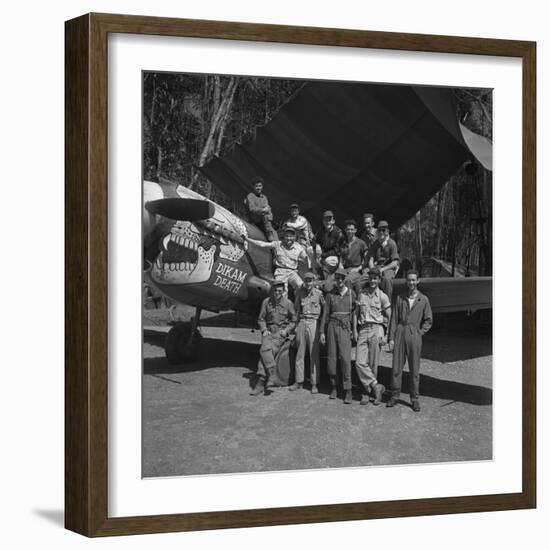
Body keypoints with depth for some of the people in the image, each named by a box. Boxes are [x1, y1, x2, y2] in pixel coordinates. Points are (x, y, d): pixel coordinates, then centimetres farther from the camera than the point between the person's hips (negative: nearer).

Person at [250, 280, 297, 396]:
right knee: (265, 349, -29)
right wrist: (264, 330, -3)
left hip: (281, 333, -3)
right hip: (269, 331, 3)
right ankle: (272, 376, -29)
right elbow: (261, 319, 13)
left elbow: (293, 321, 9)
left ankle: (261, 382, -27)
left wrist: (286, 330, -6)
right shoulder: (266, 302, 6)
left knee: (267, 350, -27)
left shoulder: (288, 303, 0)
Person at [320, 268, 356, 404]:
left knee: (345, 358, -12)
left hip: (345, 327, -2)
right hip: (332, 326, 2)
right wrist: (322, 332, 4)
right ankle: (333, 387, 14)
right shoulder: (330, 295, 7)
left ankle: (348, 391, -10)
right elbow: (325, 314, 9)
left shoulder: (351, 293, 4)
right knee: (332, 357, 2)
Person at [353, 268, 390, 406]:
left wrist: (385, 335, -1)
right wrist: (354, 331, 5)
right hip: (363, 330, 3)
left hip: (376, 329, -3)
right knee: (360, 363, -10)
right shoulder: (361, 294, 10)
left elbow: (389, 317, 4)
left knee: (373, 364, -1)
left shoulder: (382, 297, 2)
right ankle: (376, 386, -4)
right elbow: (356, 313, 13)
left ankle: (368, 391, 8)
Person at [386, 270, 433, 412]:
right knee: (396, 367, 1)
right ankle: (395, 396, 11)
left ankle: (414, 399, 10)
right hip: (400, 333, 1)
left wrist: (419, 333, -1)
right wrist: (391, 337, 1)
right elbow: (394, 319, 6)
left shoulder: (423, 300, 3)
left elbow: (428, 320, 8)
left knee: (414, 369, 2)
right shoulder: (400, 298, 7)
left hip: (414, 335, -1)